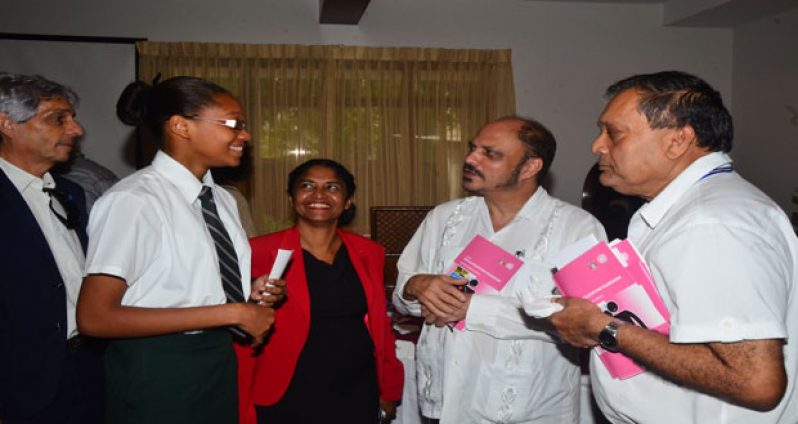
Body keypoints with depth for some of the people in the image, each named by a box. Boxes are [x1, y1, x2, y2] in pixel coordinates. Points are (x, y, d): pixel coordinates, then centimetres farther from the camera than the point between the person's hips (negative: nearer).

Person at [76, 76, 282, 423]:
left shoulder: (221, 199, 5)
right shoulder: (134, 200, -18)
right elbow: (95, 317, -22)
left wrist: (251, 294, -4)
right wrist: (231, 313, -22)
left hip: (218, 363, 7)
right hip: (158, 372, -7)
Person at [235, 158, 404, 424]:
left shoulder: (368, 253, 2)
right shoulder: (261, 252, -10)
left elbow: (380, 325, 10)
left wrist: (389, 388, 12)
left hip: (358, 396, 3)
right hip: (286, 400, -3)